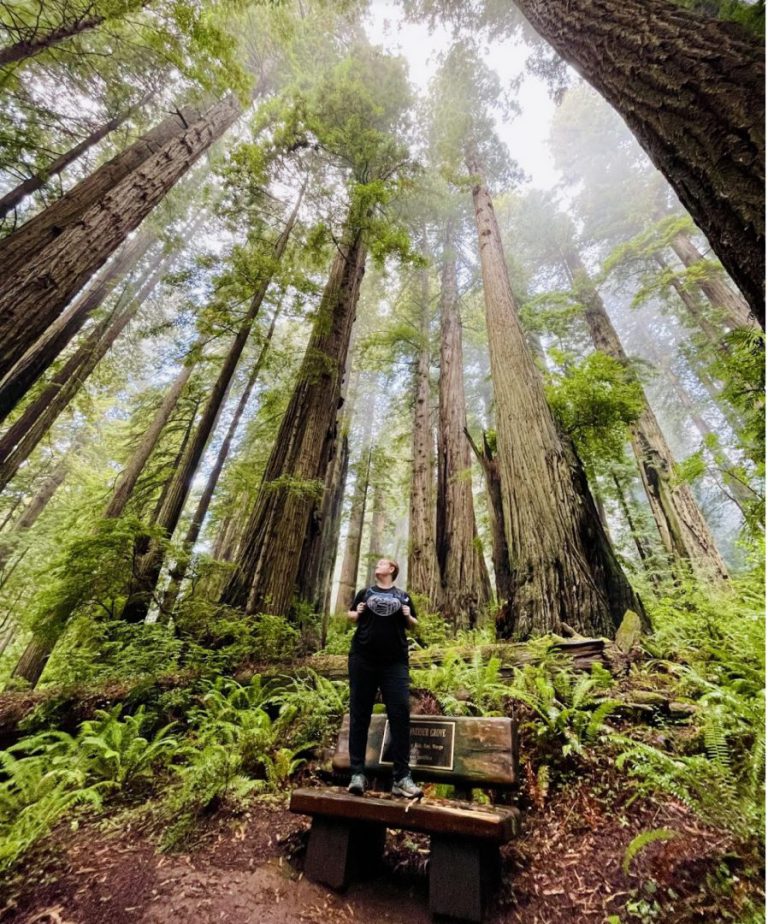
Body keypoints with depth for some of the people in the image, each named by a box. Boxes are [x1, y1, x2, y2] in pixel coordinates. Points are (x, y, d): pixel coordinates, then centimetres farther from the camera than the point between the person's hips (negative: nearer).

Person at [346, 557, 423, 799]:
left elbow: (413, 625, 15)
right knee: (359, 714, 4)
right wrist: (357, 613, -3)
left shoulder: (403, 596, 11)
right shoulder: (365, 592, 12)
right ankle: (358, 773, 13)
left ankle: (401, 777, 5)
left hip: (395, 662, 0)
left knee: (400, 713, -4)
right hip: (363, 659, 1)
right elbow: (350, 614, 20)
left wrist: (408, 617, -7)